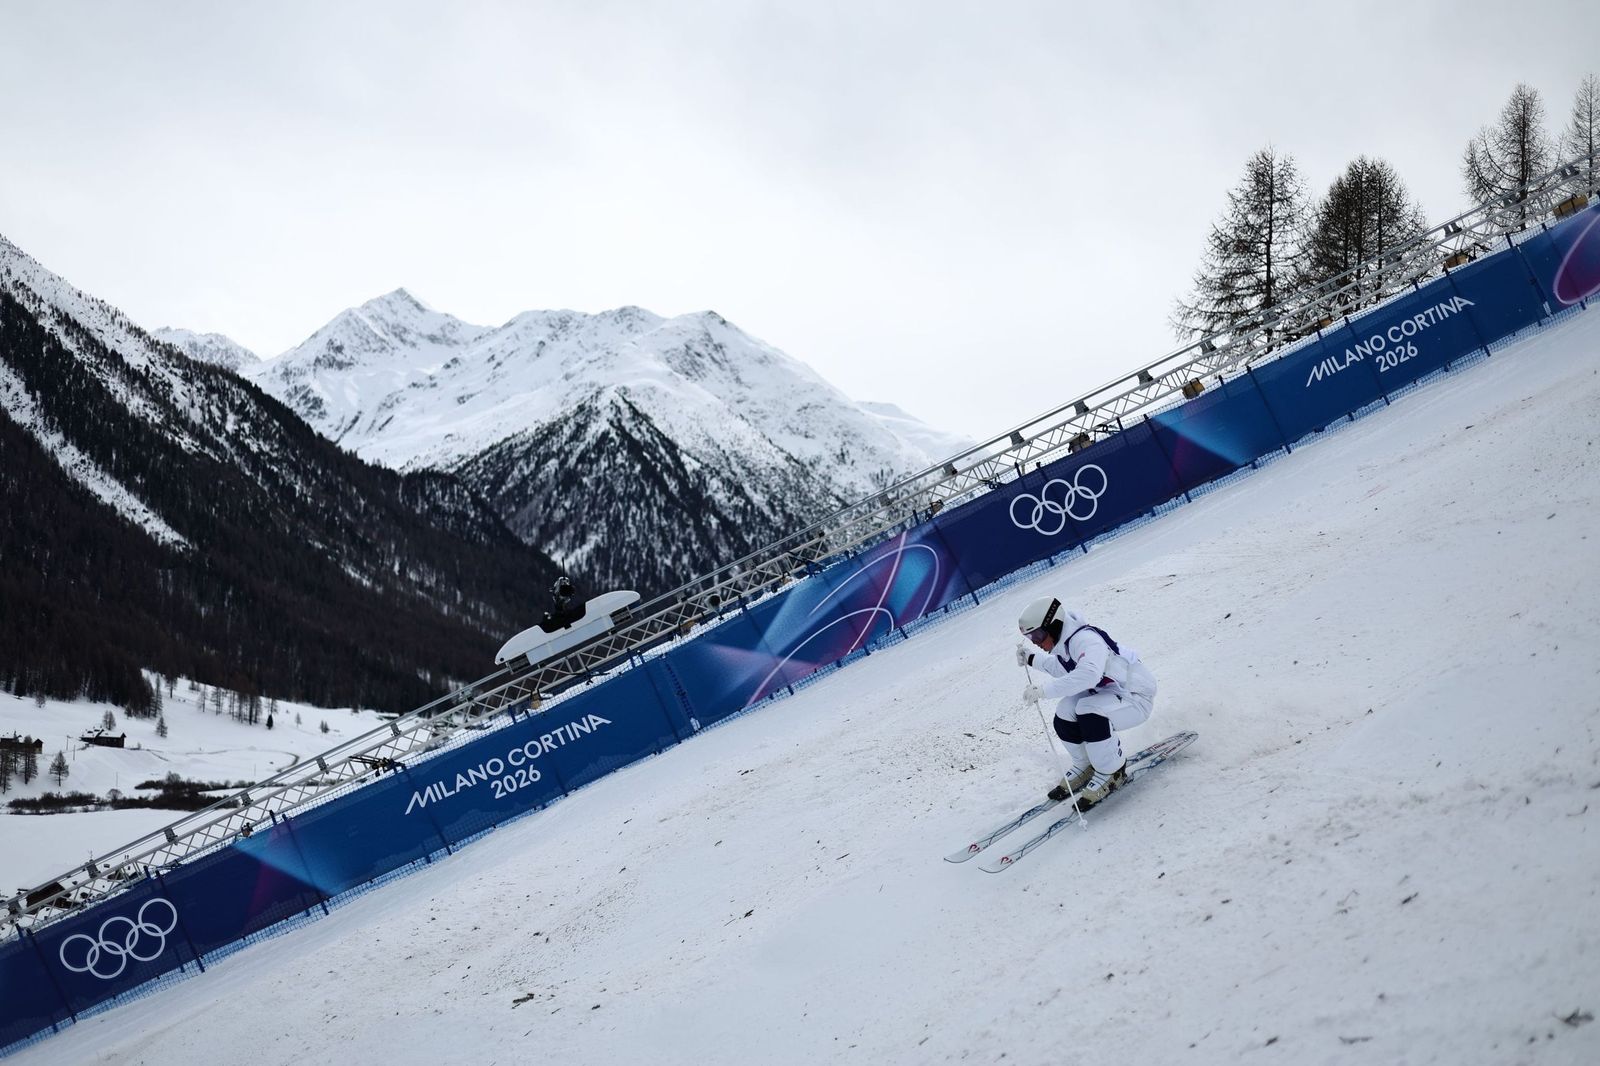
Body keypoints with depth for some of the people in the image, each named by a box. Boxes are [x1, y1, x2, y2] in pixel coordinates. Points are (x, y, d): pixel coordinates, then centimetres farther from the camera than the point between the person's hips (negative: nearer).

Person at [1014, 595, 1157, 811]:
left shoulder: (1085, 639, -29)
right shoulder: (1064, 642, 0)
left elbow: (1088, 674, -48)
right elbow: (1065, 669, 23)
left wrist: (1044, 690, -47)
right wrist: (1032, 659, 11)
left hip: (1137, 699, -9)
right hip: (1108, 693, 9)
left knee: (1089, 712, -32)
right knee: (1065, 712, -9)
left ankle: (1112, 771, -12)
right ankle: (1087, 766, 14)